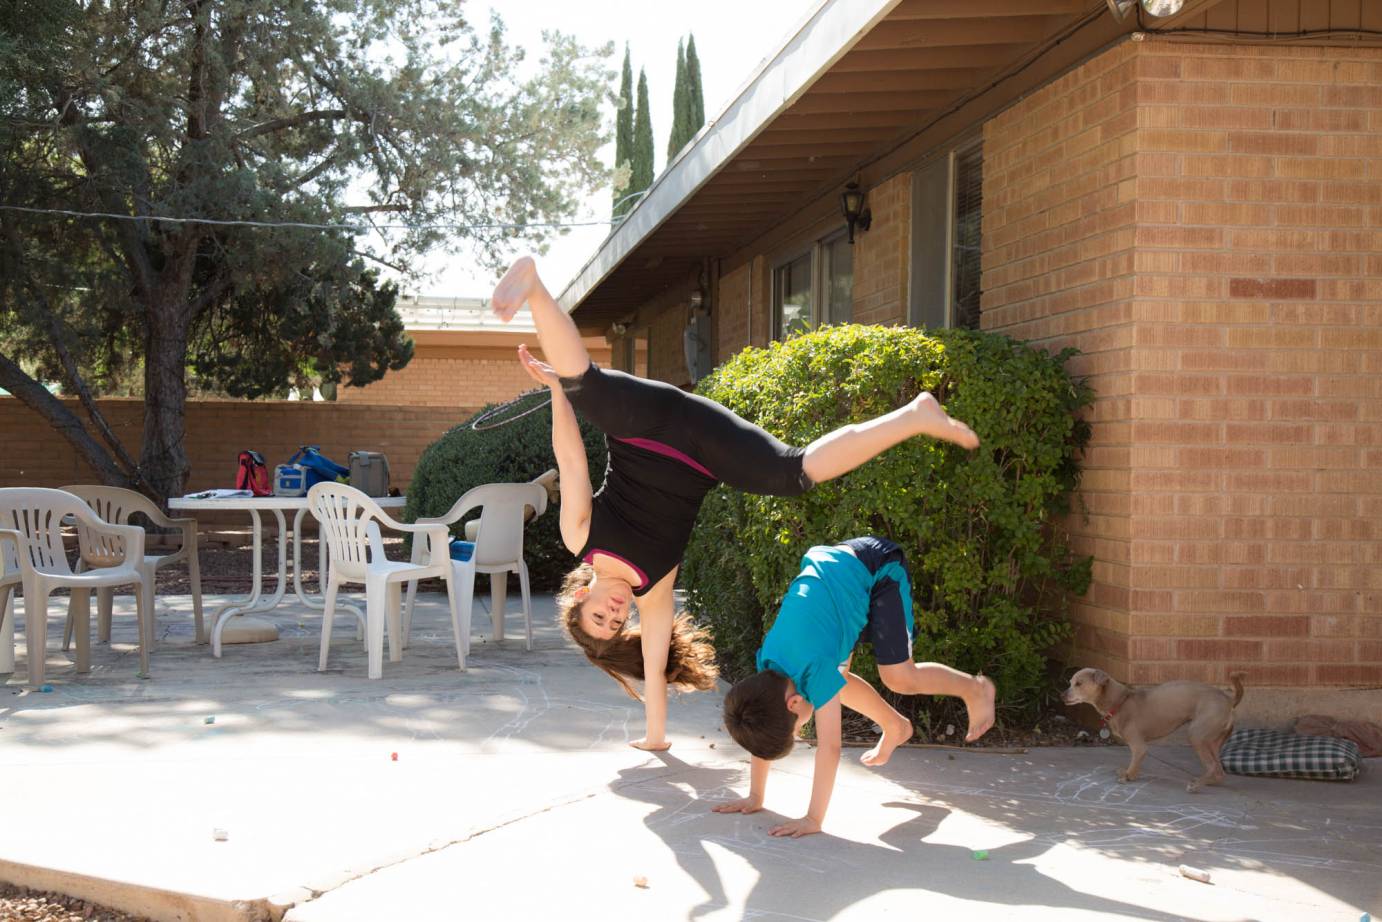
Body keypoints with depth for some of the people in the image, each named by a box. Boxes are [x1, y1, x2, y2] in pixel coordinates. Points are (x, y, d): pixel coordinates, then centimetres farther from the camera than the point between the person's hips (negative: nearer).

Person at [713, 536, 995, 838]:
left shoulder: (816, 667, -32)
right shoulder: (768, 665, -12)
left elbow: (828, 748, -32)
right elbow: (763, 727, -2)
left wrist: (813, 819, -30)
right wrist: (755, 798, -2)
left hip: (878, 569, -7)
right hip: (836, 566, 7)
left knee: (899, 678, -15)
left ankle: (975, 688, 9)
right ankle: (895, 726, 27)